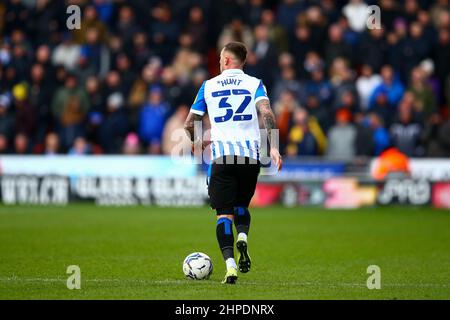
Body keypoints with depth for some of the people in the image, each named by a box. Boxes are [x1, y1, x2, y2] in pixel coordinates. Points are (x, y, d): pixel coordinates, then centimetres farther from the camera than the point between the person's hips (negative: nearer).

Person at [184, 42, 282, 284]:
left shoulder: (208, 86, 10)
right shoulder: (254, 84, 9)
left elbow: (189, 125, 11)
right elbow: (266, 114, -10)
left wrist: (197, 142, 32)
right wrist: (273, 147, -16)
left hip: (222, 155, -1)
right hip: (250, 155, 1)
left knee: (224, 214, 0)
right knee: (242, 206, 21)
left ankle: (230, 264, -17)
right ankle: (242, 237, -9)